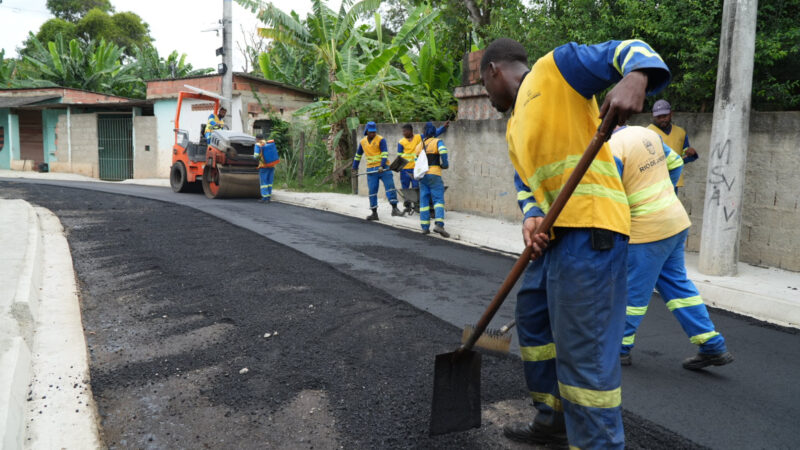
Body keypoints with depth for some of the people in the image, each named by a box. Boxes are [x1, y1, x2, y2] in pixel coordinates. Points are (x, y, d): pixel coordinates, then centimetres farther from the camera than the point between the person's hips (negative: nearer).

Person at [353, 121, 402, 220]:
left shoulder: (381, 140, -4)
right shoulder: (363, 142, 11)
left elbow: (385, 153, -13)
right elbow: (358, 155, 23)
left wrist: (382, 166, -25)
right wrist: (355, 168, 23)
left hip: (383, 168, -4)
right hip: (371, 170, 4)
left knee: (390, 187, -11)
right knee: (372, 191, 3)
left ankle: (394, 209, -7)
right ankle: (374, 213, 8)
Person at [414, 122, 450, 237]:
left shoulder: (419, 145, 17)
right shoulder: (437, 142, -1)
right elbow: (443, 151, -20)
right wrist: (445, 164, -7)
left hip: (422, 175, 5)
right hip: (434, 175, -5)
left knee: (424, 201, 8)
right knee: (438, 199, -6)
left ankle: (425, 227, 6)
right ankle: (439, 224, -22)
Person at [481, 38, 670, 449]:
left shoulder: (556, 66, 0)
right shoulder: (514, 128, 24)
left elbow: (631, 51, -8)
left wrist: (635, 78, -31)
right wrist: (531, 218, -2)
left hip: (590, 227, -10)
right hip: (556, 235, 10)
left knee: (584, 350, -8)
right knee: (533, 322, 20)